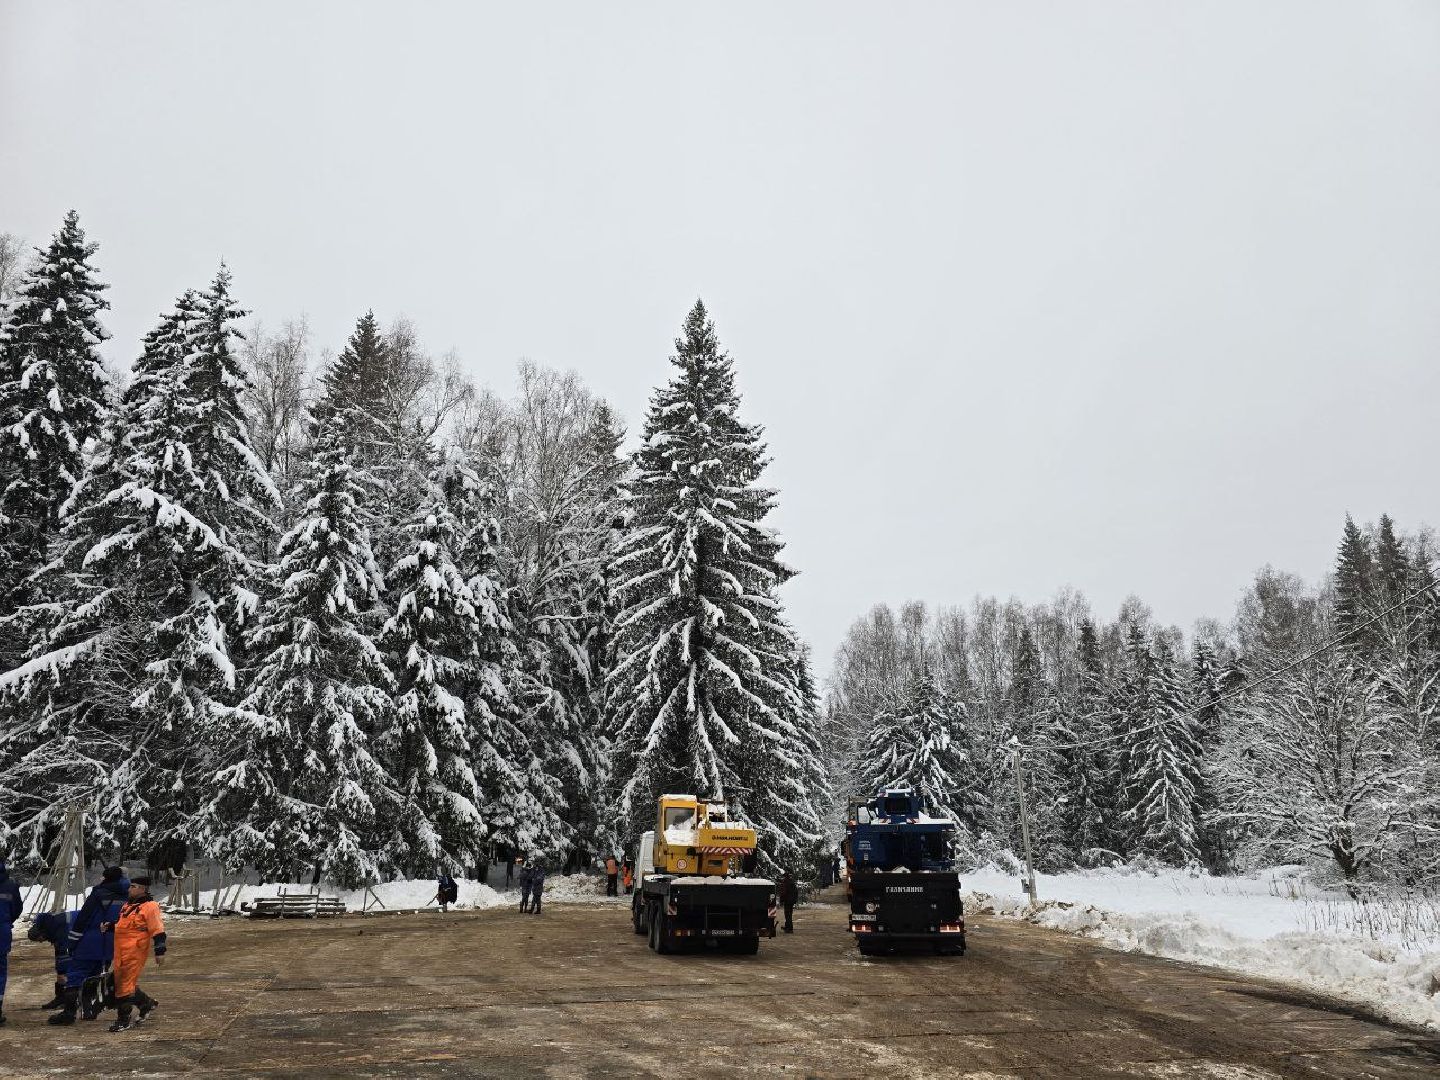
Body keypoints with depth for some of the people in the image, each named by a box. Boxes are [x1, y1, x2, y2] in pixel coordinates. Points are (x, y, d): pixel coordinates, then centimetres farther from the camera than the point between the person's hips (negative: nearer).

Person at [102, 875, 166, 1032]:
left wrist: (160, 951, -17)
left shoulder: (149, 906, -11)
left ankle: (124, 1020, 1)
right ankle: (147, 1003, 32)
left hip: (135, 951, -10)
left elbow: (158, 930, -14)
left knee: (125, 984, -8)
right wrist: (110, 925, 10)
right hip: (121, 951, 10)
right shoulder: (128, 904, 17)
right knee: (120, 982, 15)